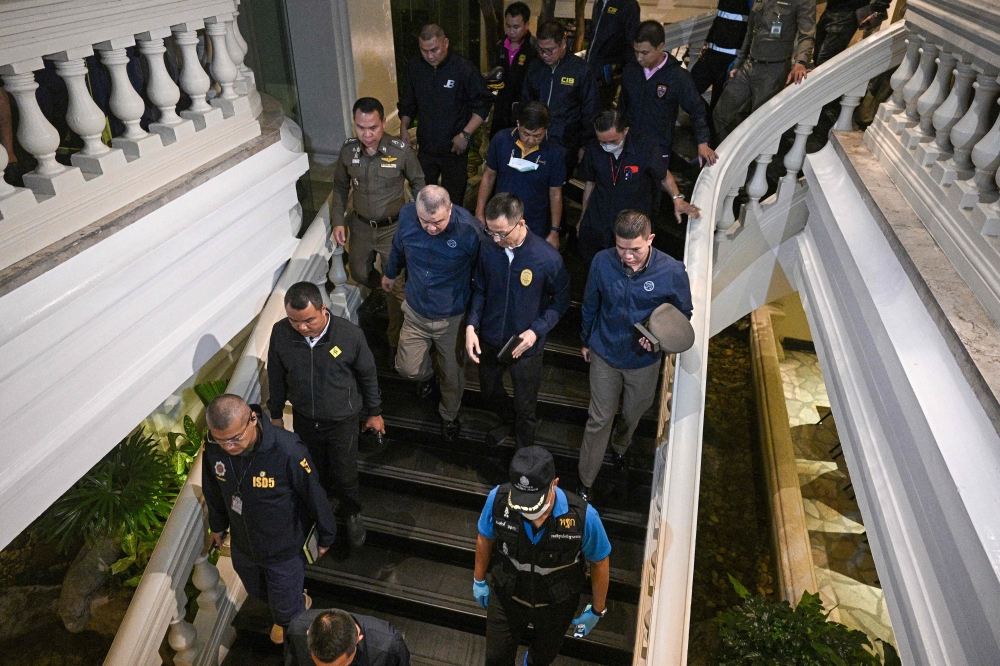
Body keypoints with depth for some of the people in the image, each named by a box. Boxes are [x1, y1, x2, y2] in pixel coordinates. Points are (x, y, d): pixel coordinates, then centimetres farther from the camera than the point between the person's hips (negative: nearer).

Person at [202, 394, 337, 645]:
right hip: (242, 544, 5)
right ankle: (298, 601, 63)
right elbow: (213, 490, 0)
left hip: (284, 548, -5)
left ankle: (292, 622, 54)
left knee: (286, 608, 17)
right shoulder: (213, 446, -22)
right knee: (257, 591, 31)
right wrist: (218, 525, 16)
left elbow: (314, 496, -21)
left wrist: (325, 537, -7)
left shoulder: (287, 451, -38)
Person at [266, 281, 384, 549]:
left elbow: (368, 375, -11)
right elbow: (276, 377, -3)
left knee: (345, 476, 16)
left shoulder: (350, 334, -28)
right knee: (314, 471, 27)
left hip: (342, 421, -3)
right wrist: (275, 414, 9)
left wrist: (375, 412, 1)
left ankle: (352, 514, 47)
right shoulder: (280, 333, -21)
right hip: (304, 419, 3)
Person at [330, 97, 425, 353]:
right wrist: (338, 220, -1)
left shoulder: (402, 151, -20)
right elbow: (341, 187, 5)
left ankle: (395, 336, 25)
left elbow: (418, 184, -5)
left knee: (395, 284, 4)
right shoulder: (348, 150, -10)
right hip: (361, 226, 4)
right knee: (359, 273, 23)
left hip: (393, 228, -3)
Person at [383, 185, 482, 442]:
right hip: (415, 312, 3)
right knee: (407, 368, 9)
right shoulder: (407, 216, -19)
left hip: (452, 318, -2)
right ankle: (426, 374, 49)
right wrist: (390, 273, 24)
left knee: (452, 373, 15)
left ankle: (449, 415, 47)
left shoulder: (469, 229, -29)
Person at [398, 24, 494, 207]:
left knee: (452, 199, 8)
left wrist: (466, 134, -17)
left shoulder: (464, 68, -14)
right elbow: (408, 102, 14)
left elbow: (483, 104, -10)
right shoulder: (415, 67, 1)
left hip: (454, 149, -4)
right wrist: (404, 127, 0)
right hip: (426, 147, 4)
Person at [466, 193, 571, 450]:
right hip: (489, 340, 4)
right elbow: (479, 290, -1)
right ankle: (507, 420, 62)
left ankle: (526, 446, 49)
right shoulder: (488, 250, -16)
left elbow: (561, 301, -11)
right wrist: (471, 325, -15)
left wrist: (536, 331, -23)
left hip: (526, 347, -3)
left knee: (524, 407, 17)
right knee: (489, 392, 28)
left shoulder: (548, 258, -25)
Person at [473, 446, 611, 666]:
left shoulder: (583, 516, -37)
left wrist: (597, 610, -2)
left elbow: (600, 562, -15)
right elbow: (485, 538, -9)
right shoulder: (498, 499, -32)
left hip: (557, 604, 0)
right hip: (507, 595, 0)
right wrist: (479, 579, 6)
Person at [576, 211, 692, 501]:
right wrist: (586, 341, 11)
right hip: (604, 354, -1)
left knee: (632, 414, 24)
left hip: (644, 360, 1)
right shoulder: (602, 262, -20)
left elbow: (683, 314, -6)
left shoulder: (672, 271, -24)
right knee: (600, 419, 9)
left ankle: (619, 448, 59)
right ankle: (585, 483, 26)